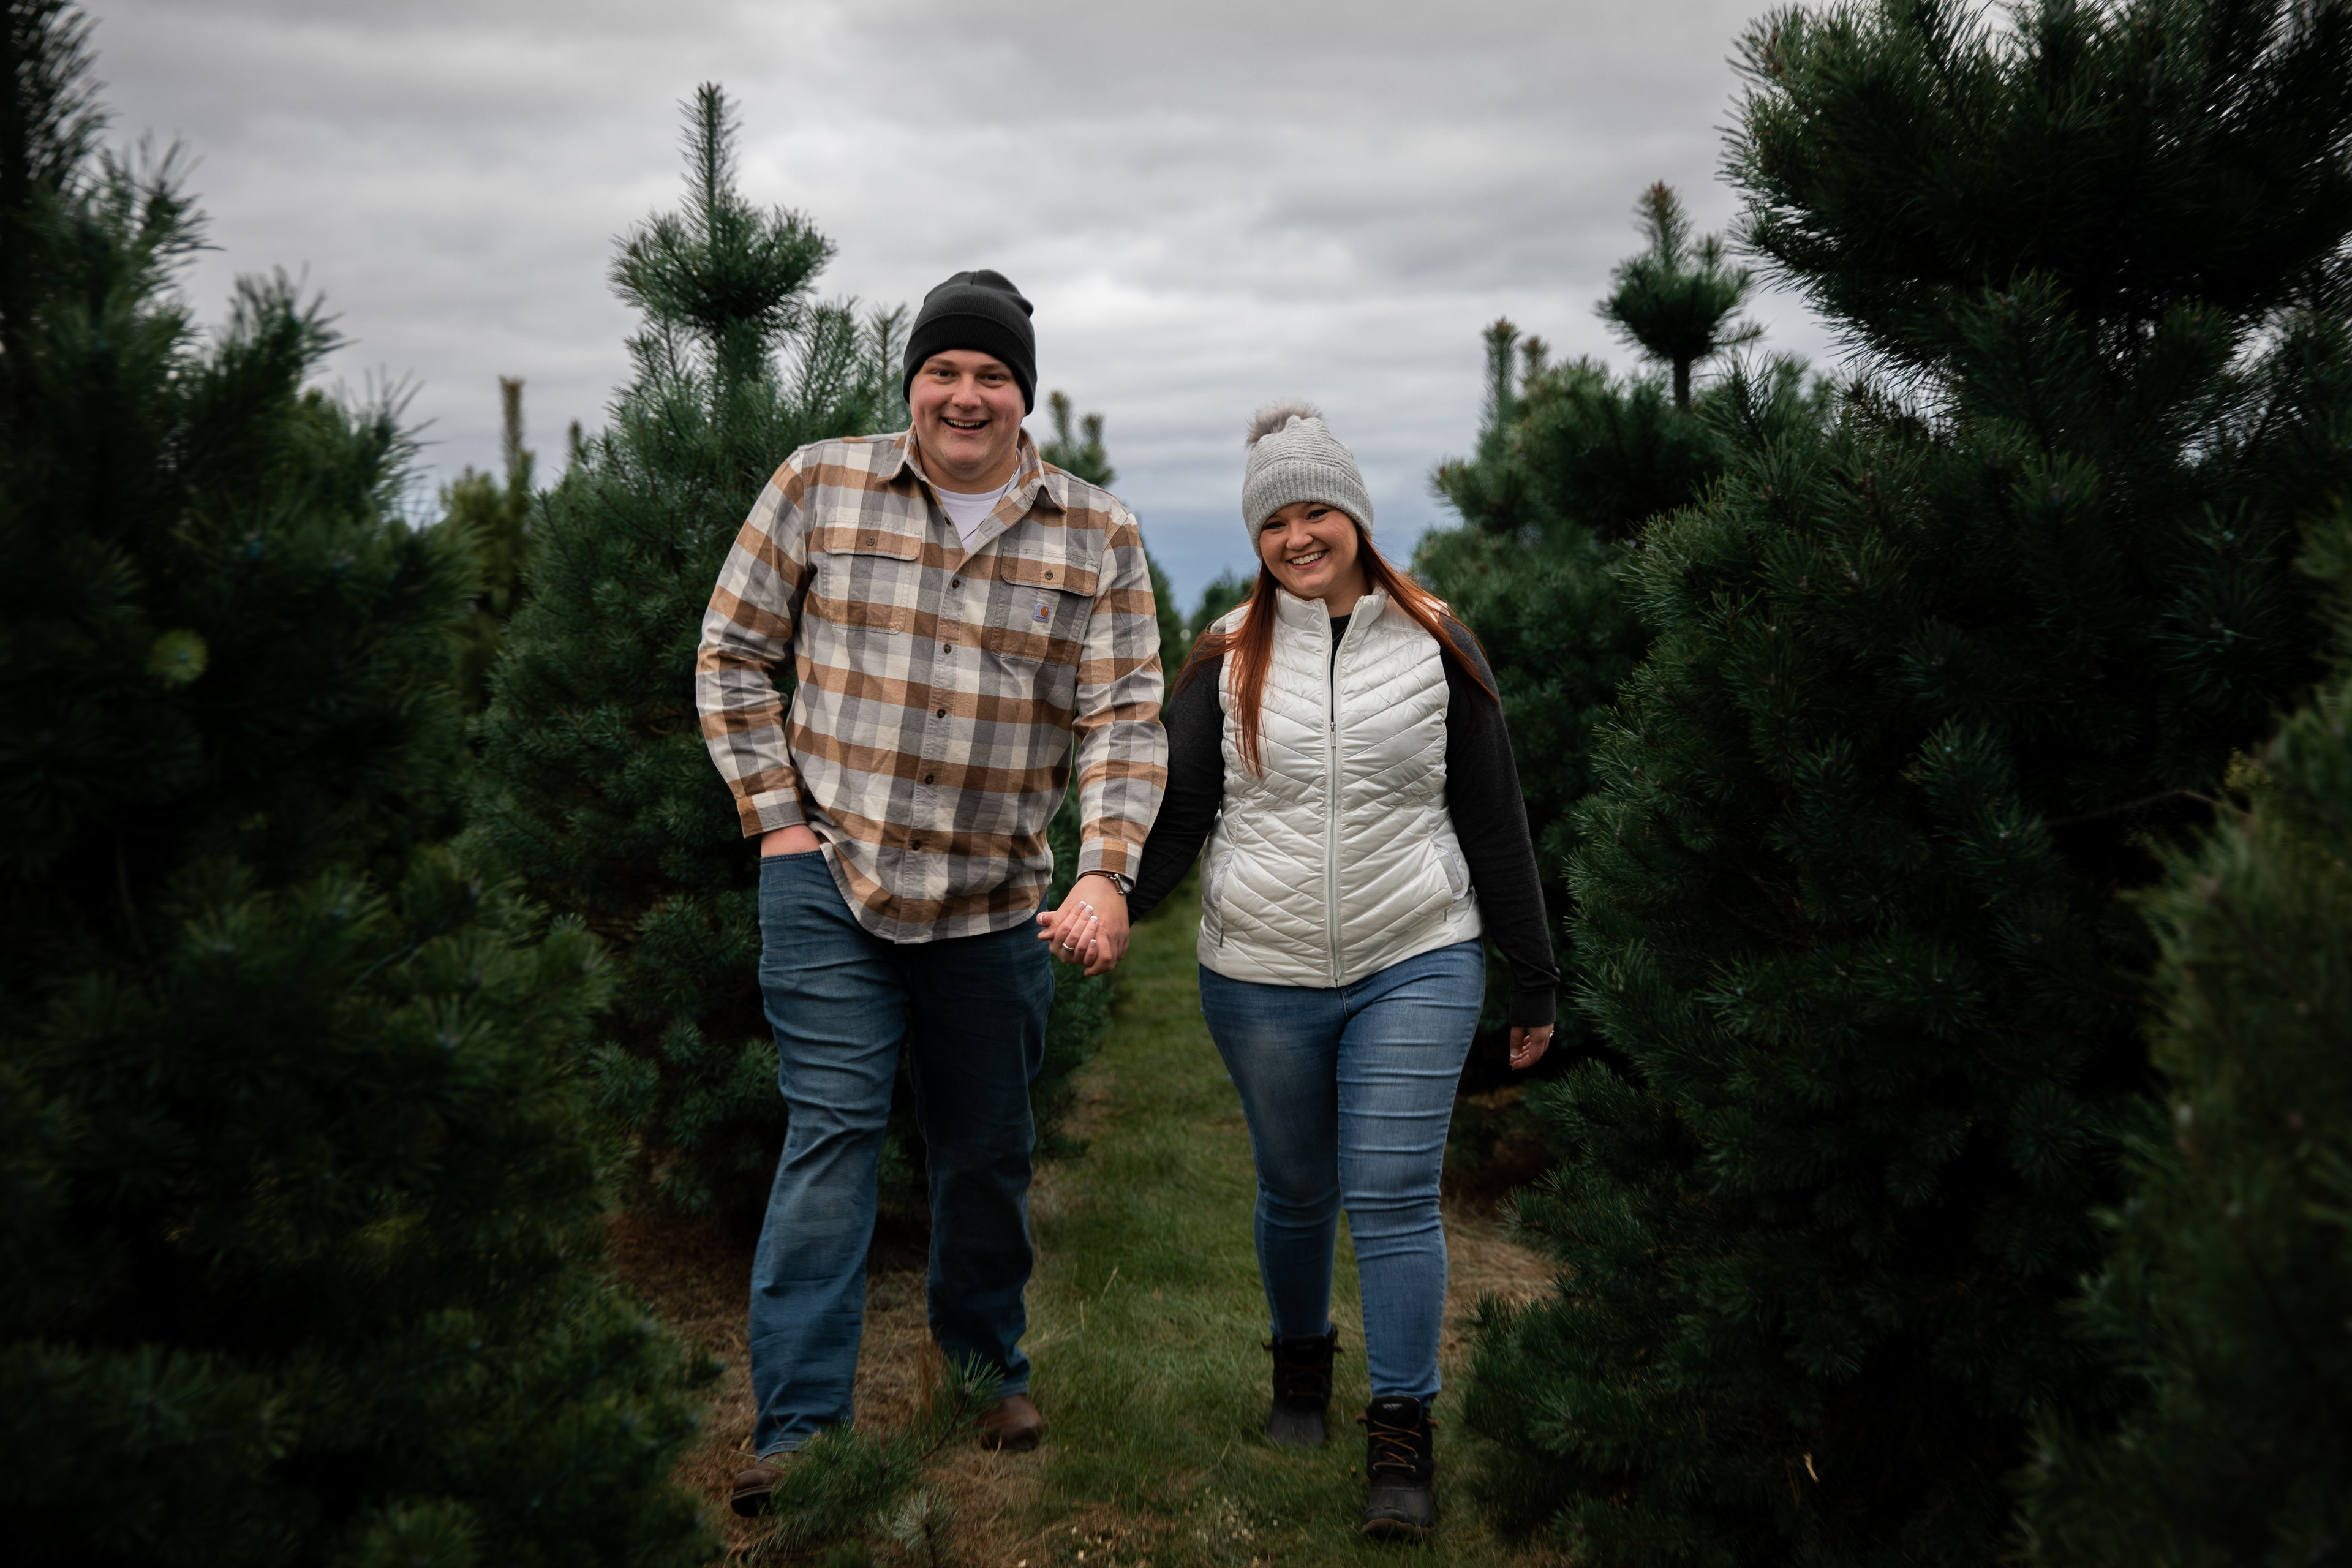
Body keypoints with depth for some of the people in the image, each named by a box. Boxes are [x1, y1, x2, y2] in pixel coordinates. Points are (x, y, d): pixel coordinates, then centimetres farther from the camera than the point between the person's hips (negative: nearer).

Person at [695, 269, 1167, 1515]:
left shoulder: (1097, 535, 1)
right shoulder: (819, 487, -1)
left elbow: (1125, 718, -3)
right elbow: (732, 653, 4)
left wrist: (1106, 871, -16)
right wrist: (776, 816, -2)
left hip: (995, 901, 2)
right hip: (830, 879, -2)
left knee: (988, 1152, 14)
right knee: (832, 1133, -8)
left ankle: (988, 1373, 36)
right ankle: (797, 1431, 0)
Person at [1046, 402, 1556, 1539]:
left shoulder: (1434, 648, 1)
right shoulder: (1229, 659, 2)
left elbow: (1494, 820, 5)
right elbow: (1177, 811, -2)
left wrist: (1532, 980, 7)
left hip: (1415, 969, -1)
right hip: (1262, 978, 2)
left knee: (1394, 1196, -6)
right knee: (1296, 1193, 15)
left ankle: (1402, 1439, 4)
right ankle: (1301, 1363, 39)